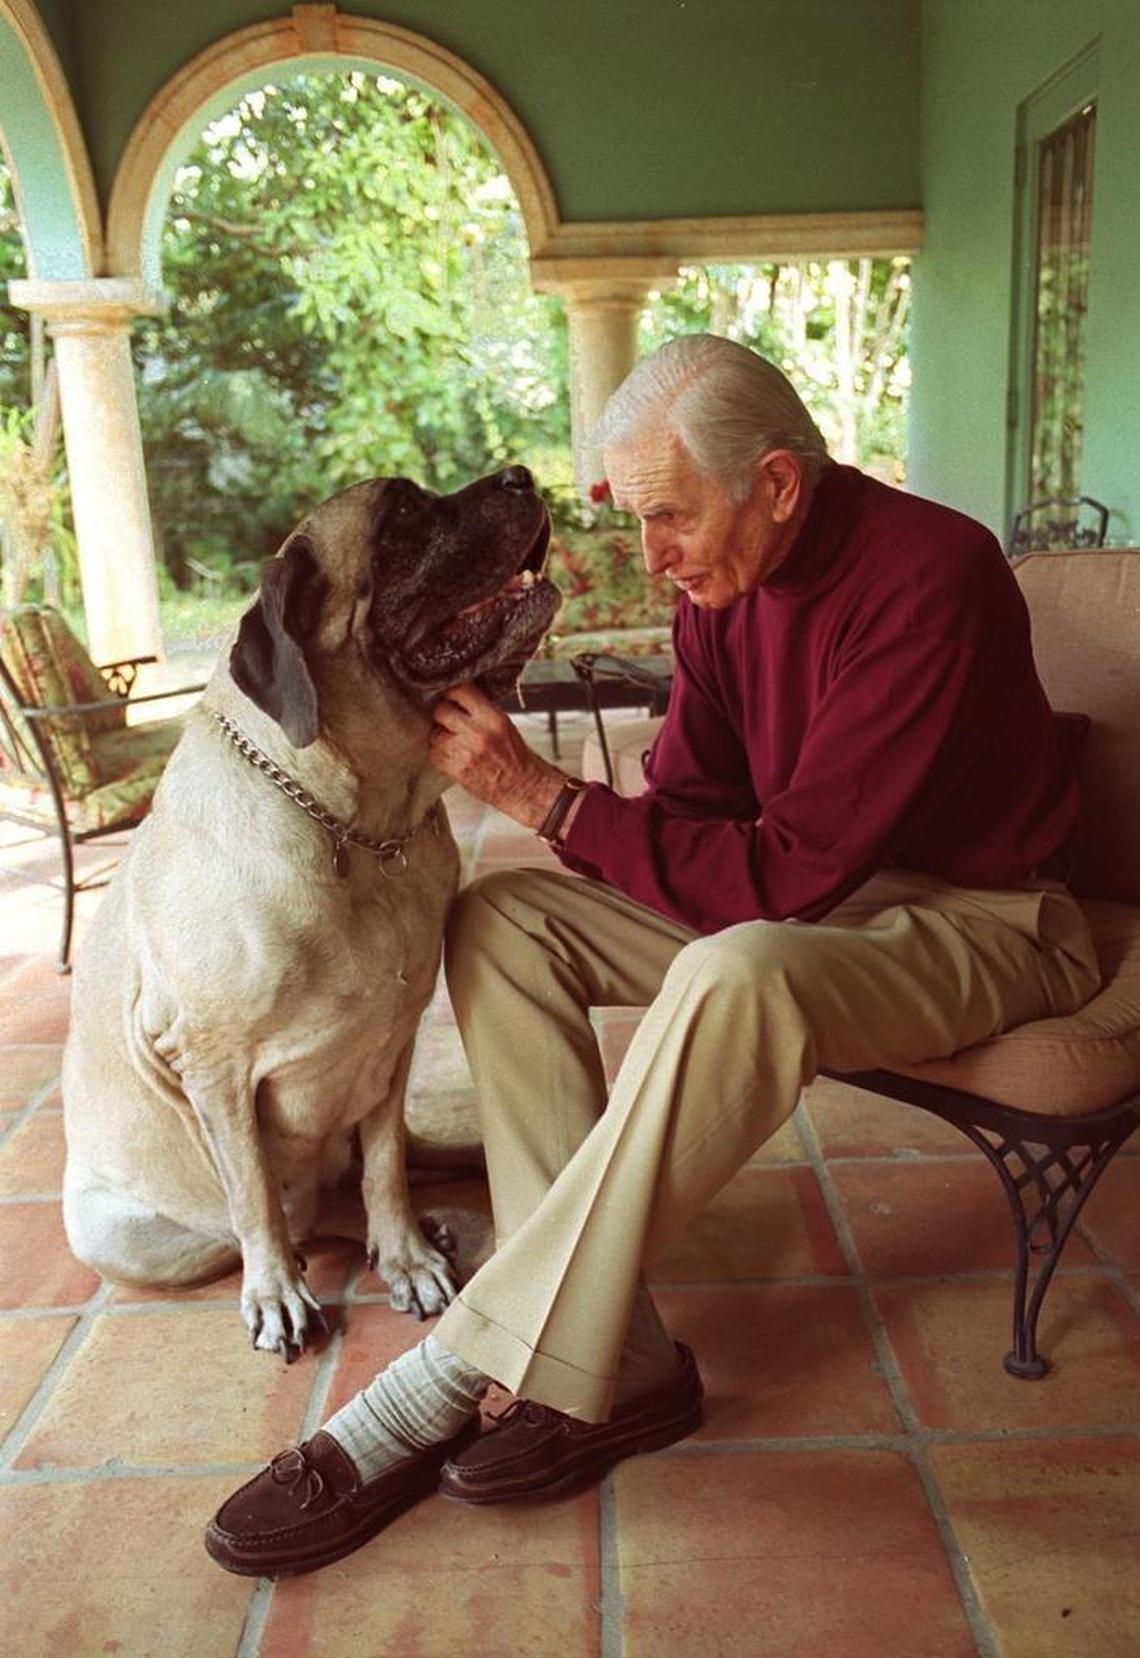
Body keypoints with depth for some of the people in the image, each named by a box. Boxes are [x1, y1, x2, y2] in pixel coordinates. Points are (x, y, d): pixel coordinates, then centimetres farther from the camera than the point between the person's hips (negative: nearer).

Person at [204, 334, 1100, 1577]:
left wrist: (546, 798, -27)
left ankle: (438, 1392, -26)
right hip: (811, 886, 8)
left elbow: (791, 873, -28)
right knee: (498, 920, -9)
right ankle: (616, 1368, -15)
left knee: (737, 977, -40)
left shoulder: (926, 578, -24)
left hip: (978, 919, -7)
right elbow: (694, 805, 3)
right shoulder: (723, 578, 0)